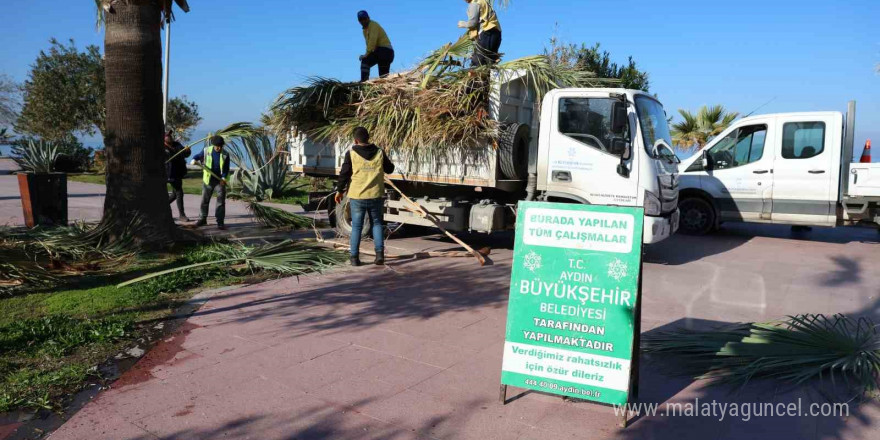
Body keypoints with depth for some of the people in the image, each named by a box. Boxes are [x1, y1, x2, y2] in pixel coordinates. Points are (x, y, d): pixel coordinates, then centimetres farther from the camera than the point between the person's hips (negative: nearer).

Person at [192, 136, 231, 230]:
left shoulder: (225, 155, -5)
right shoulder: (207, 151, -2)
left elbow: (226, 169, -3)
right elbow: (198, 156, 12)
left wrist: (223, 178, -18)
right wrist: (194, 159, -11)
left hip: (220, 181, -2)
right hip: (208, 180, 2)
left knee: (221, 202, -3)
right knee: (204, 200, 10)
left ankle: (220, 222, 2)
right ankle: (203, 219, 25)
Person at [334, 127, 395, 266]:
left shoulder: (351, 154, -6)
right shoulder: (379, 153, 0)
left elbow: (344, 174, -2)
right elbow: (389, 169, 13)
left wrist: (339, 190, 10)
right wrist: (388, 162, 33)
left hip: (357, 197, -1)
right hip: (375, 196, 1)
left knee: (356, 227, 8)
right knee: (377, 223, 15)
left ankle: (355, 257, 9)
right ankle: (380, 252, 3)